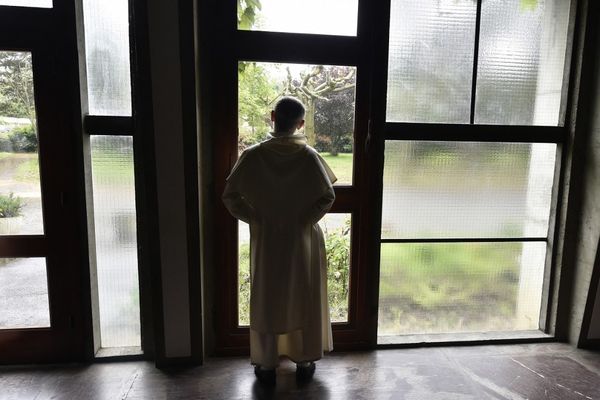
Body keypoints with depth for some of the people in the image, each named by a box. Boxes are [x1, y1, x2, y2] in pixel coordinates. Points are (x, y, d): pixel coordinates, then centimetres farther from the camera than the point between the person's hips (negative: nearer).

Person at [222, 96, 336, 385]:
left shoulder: (253, 155, -9)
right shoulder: (309, 155, -10)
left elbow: (230, 196, -8)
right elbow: (328, 196, -10)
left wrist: (255, 219, 1)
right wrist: (306, 218, 1)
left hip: (266, 241, 0)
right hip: (302, 240, 0)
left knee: (266, 302, 14)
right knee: (304, 300, 15)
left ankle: (267, 365, 27)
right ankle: (304, 362, 29)